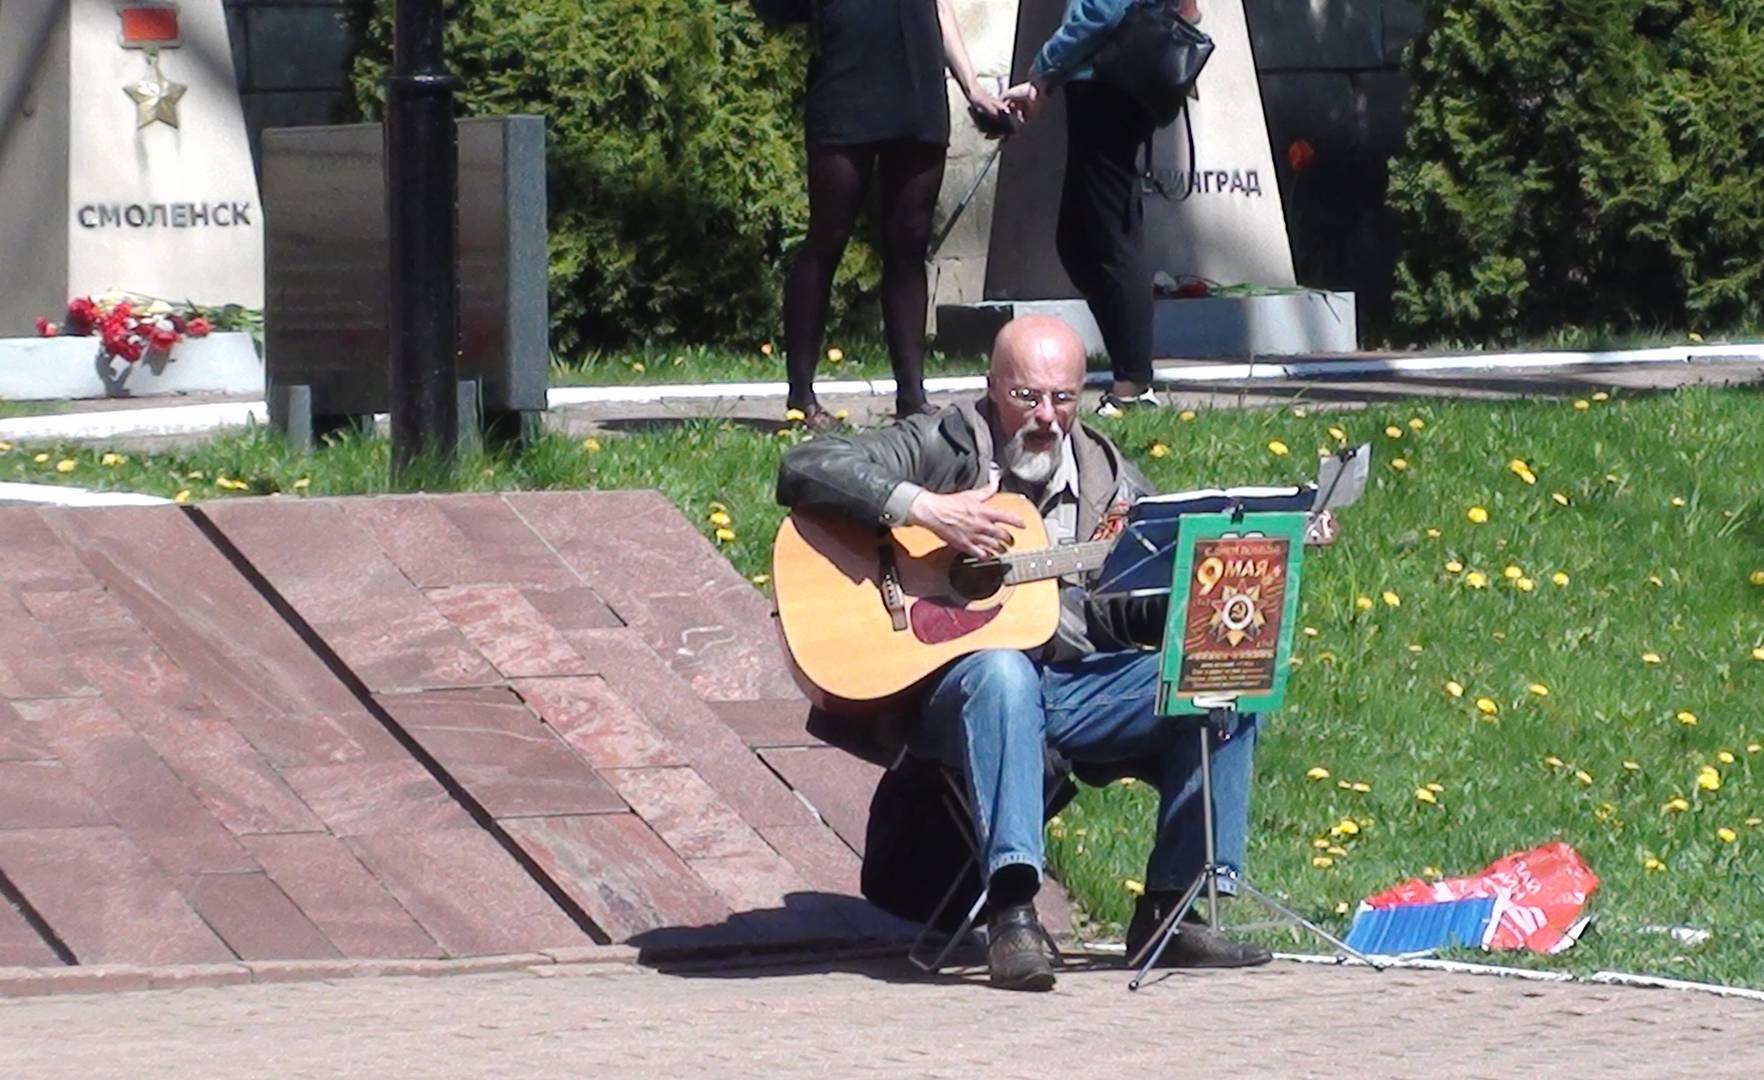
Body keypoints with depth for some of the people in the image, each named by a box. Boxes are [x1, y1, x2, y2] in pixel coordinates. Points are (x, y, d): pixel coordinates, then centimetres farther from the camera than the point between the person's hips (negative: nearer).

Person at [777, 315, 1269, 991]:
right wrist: (922, 508, -24)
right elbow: (806, 469, -13)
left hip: (1079, 684, 5)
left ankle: (1170, 909, -12)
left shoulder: (1109, 480, 13)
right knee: (1003, 672, -40)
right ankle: (1011, 910, -46)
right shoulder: (944, 447, -1)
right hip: (949, 678, -5)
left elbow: (1151, 616, 14)